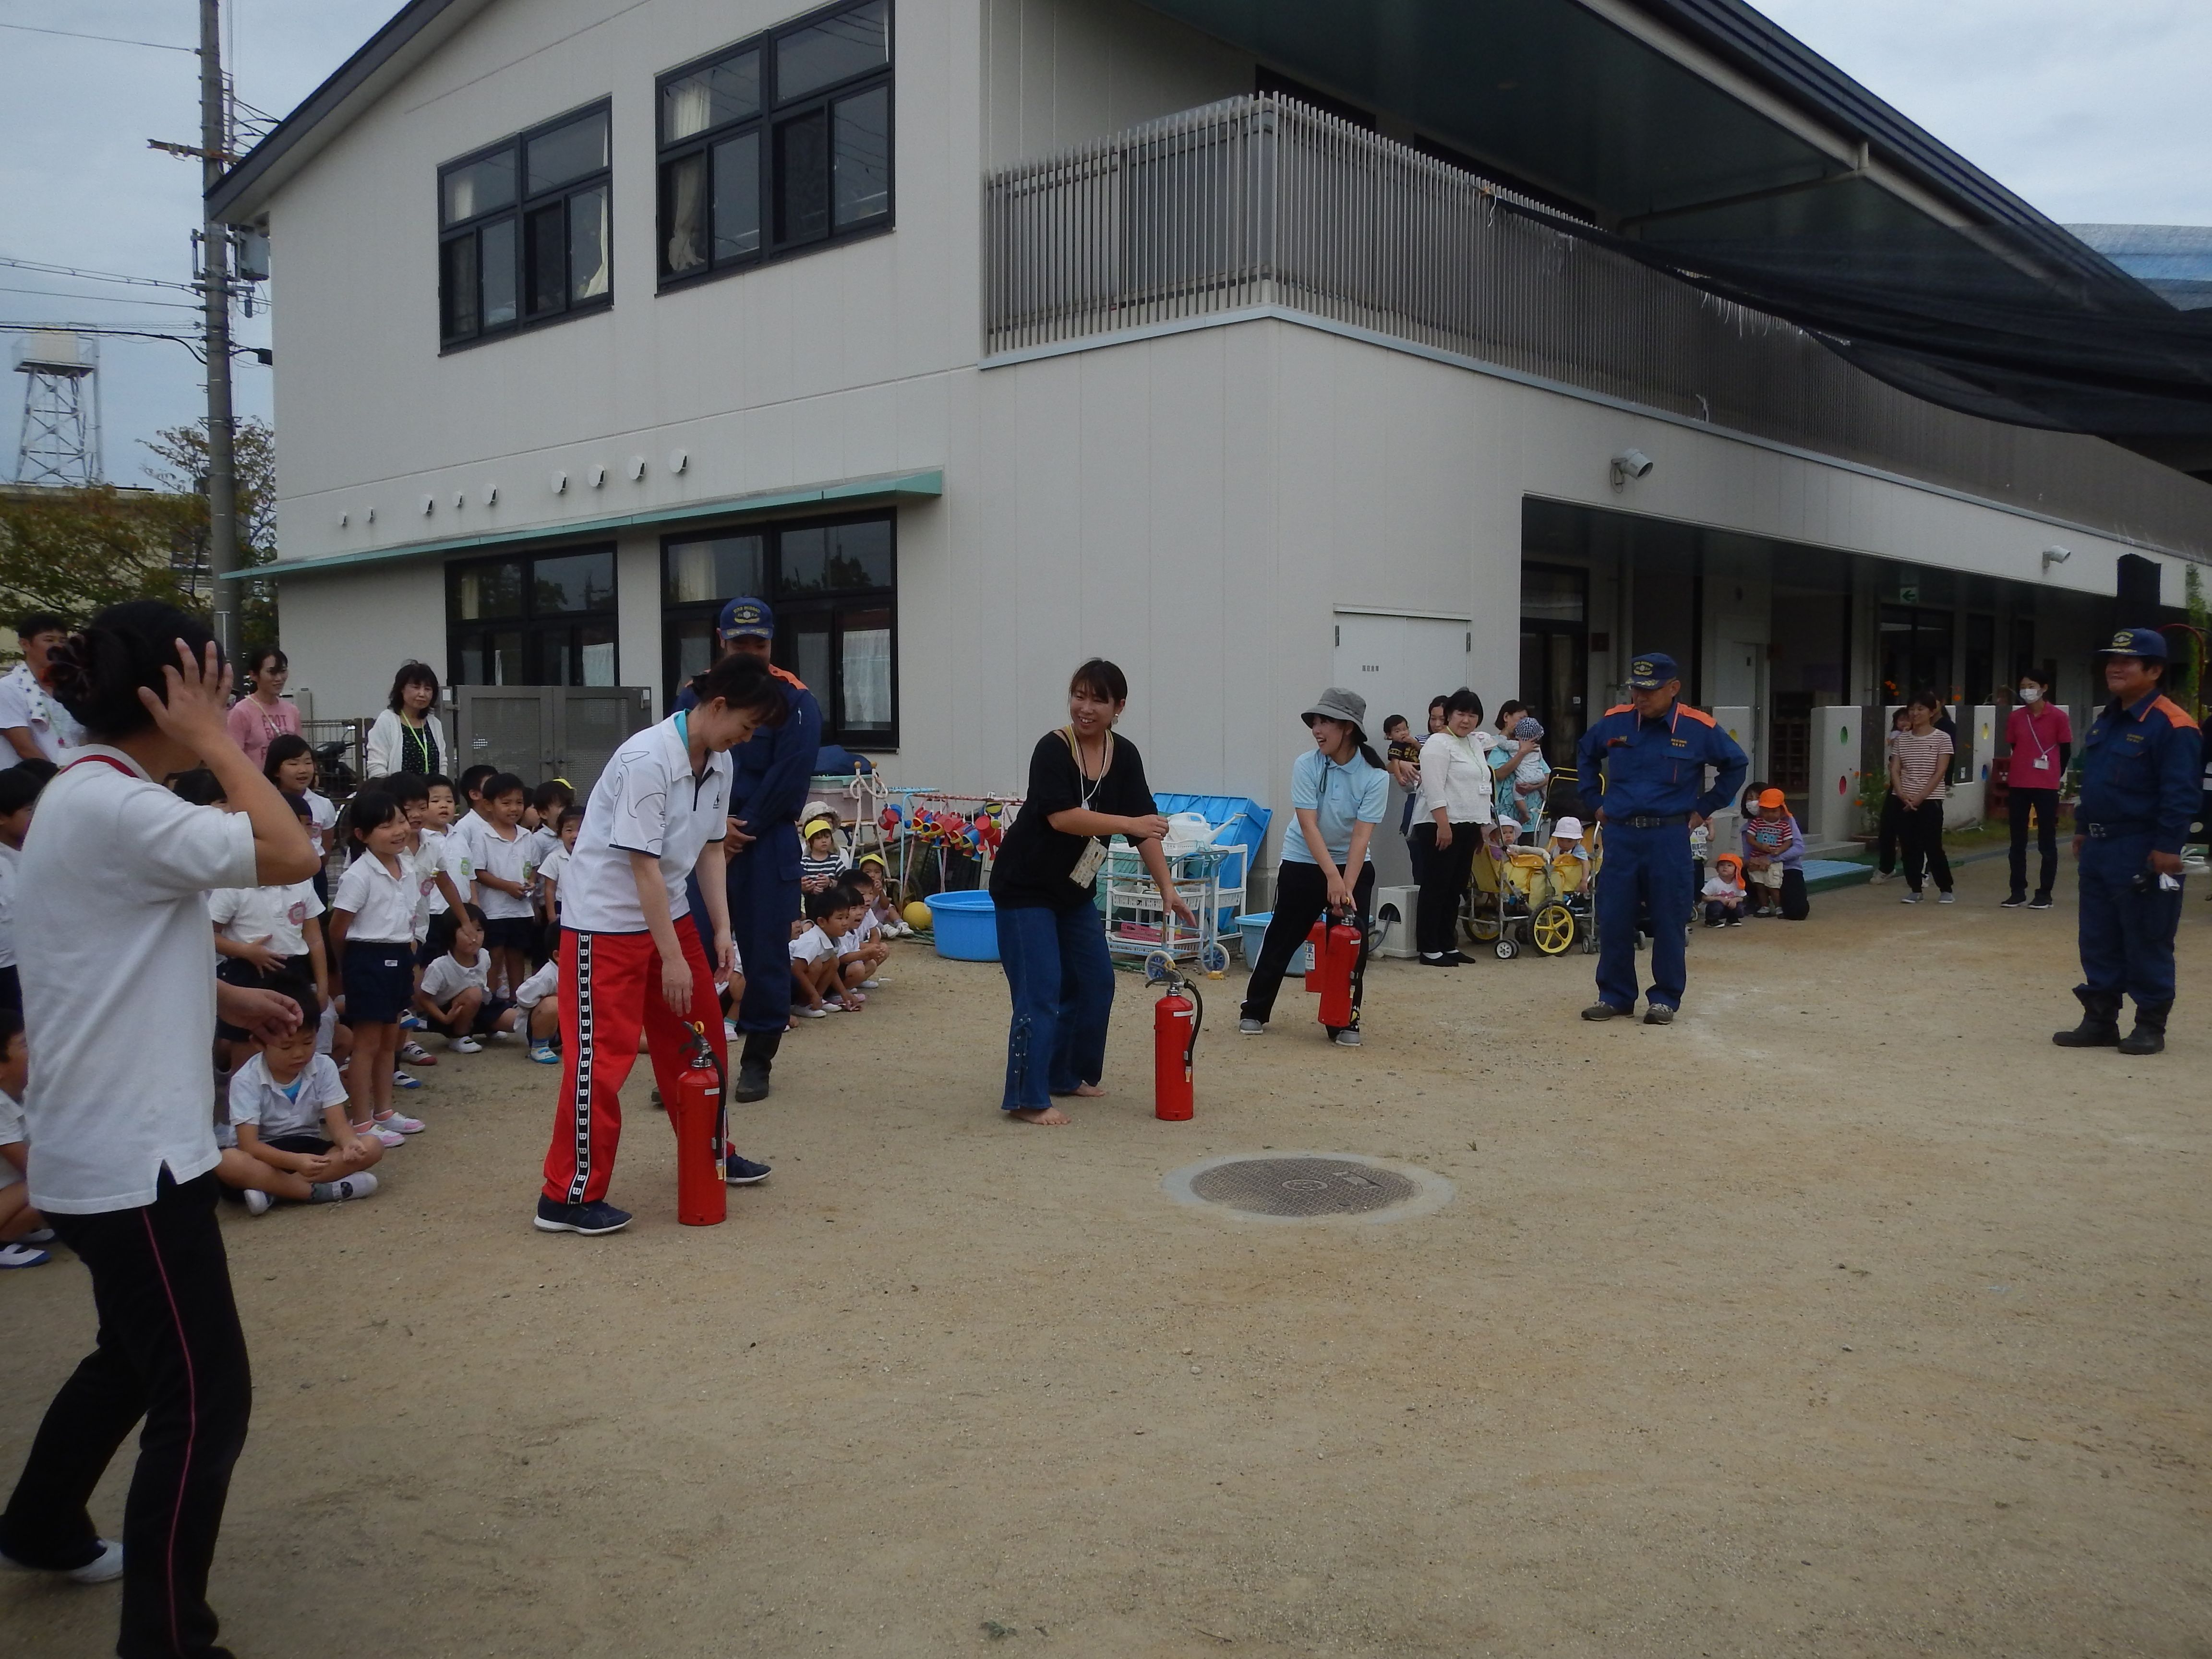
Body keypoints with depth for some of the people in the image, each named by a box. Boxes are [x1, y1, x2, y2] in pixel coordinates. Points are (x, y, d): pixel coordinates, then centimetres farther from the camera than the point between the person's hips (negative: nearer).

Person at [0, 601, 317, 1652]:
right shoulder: (114, 806, -21)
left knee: (138, 1355, 27)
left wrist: (225, 999, 12)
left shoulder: (85, 796, 12)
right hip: (130, 1155, -11)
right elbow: (291, 856, -27)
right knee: (203, 1399, -5)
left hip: (108, 1143, 11)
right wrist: (213, 742, -18)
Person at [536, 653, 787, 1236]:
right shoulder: (648, 759, -25)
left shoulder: (720, 762, 2)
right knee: (601, 1055, -6)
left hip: (669, 912, 9)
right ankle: (569, 1196, 3)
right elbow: (643, 864, -25)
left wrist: (721, 930, 3)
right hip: (608, 920, -9)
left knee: (701, 1036, 14)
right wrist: (672, 958, -23)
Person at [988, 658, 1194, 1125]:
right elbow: (1062, 817, -31)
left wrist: (1167, 888, -9)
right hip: (1026, 889, -7)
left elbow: (1145, 828, -3)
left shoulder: (1124, 757, -2)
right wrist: (1128, 824, -38)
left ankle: (1067, 1075, 29)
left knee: (1095, 983, 12)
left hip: (1075, 891, 7)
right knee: (1041, 992, -9)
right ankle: (1027, 1100, -1)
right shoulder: (1053, 749, -19)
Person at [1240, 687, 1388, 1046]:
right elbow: (1308, 825, -24)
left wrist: (1347, 888, -29)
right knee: (1282, 937, 6)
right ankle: (1255, 1010, 22)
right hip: (1303, 863, 0)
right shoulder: (1306, 765, -17)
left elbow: (1361, 835, -21)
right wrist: (1332, 877, -33)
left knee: (1353, 942, -6)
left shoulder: (1375, 776, -17)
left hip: (1353, 865, 0)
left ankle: (1346, 1020, 9)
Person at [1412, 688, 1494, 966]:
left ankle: (1447, 945, 17)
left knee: (1455, 890, 11)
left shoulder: (1473, 744, 18)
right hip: (1440, 827, -9)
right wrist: (1443, 825, -24)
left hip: (1466, 828, 9)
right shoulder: (1438, 743, -9)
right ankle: (1429, 949, -2)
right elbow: (1435, 789, -18)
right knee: (1436, 888, -5)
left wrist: (1481, 826, 20)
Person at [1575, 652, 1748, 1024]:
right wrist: (1595, 801, 14)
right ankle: (1615, 996, 17)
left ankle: (1665, 999, 16)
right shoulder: (1615, 722, 1)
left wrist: (1704, 809, 5)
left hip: (1669, 837, -2)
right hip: (1620, 835, 2)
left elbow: (1736, 766, 9)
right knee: (1614, 919, 5)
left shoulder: (1699, 728, -5)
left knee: (1669, 921, 4)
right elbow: (1585, 754, 21)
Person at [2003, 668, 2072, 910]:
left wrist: (2056, 776, 5)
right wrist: (2024, 770, 13)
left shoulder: (2058, 717, -5)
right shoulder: (2015, 717, 4)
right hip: (2018, 785, 3)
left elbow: (2066, 751, 2)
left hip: (2046, 786, -3)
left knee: (2047, 842, 4)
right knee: (2018, 842, 7)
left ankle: (2044, 894, 10)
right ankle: (2018, 892, 15)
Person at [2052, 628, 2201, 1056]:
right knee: (2098, 942, 12)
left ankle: (2150, 1026, 12)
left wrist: (2167, 848, -21)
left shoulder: (2172, 726, -14)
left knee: (2147, 945, 2)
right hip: (2098, 849, 9)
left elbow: (2180, 795, -18)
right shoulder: (2105, 721, 13)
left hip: (2142, 854, -9)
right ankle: (2100, 1021, 20)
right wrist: (2082, 829, 18)